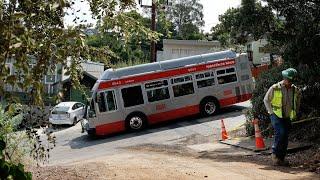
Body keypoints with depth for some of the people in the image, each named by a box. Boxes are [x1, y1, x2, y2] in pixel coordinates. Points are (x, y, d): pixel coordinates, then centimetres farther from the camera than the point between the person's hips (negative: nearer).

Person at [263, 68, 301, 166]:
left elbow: (297, 102, 23)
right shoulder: (275, 88, -7)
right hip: (276, 116, -4)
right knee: (281, 132, -22)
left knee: (285, 138, 4)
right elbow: (266, 100, 3)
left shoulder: (295, 90, 5)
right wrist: (271, 112, -3)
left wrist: (295, 114, 16)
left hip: (287, 117, 4)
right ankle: (275, 153, -5)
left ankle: (281, 159, 12)